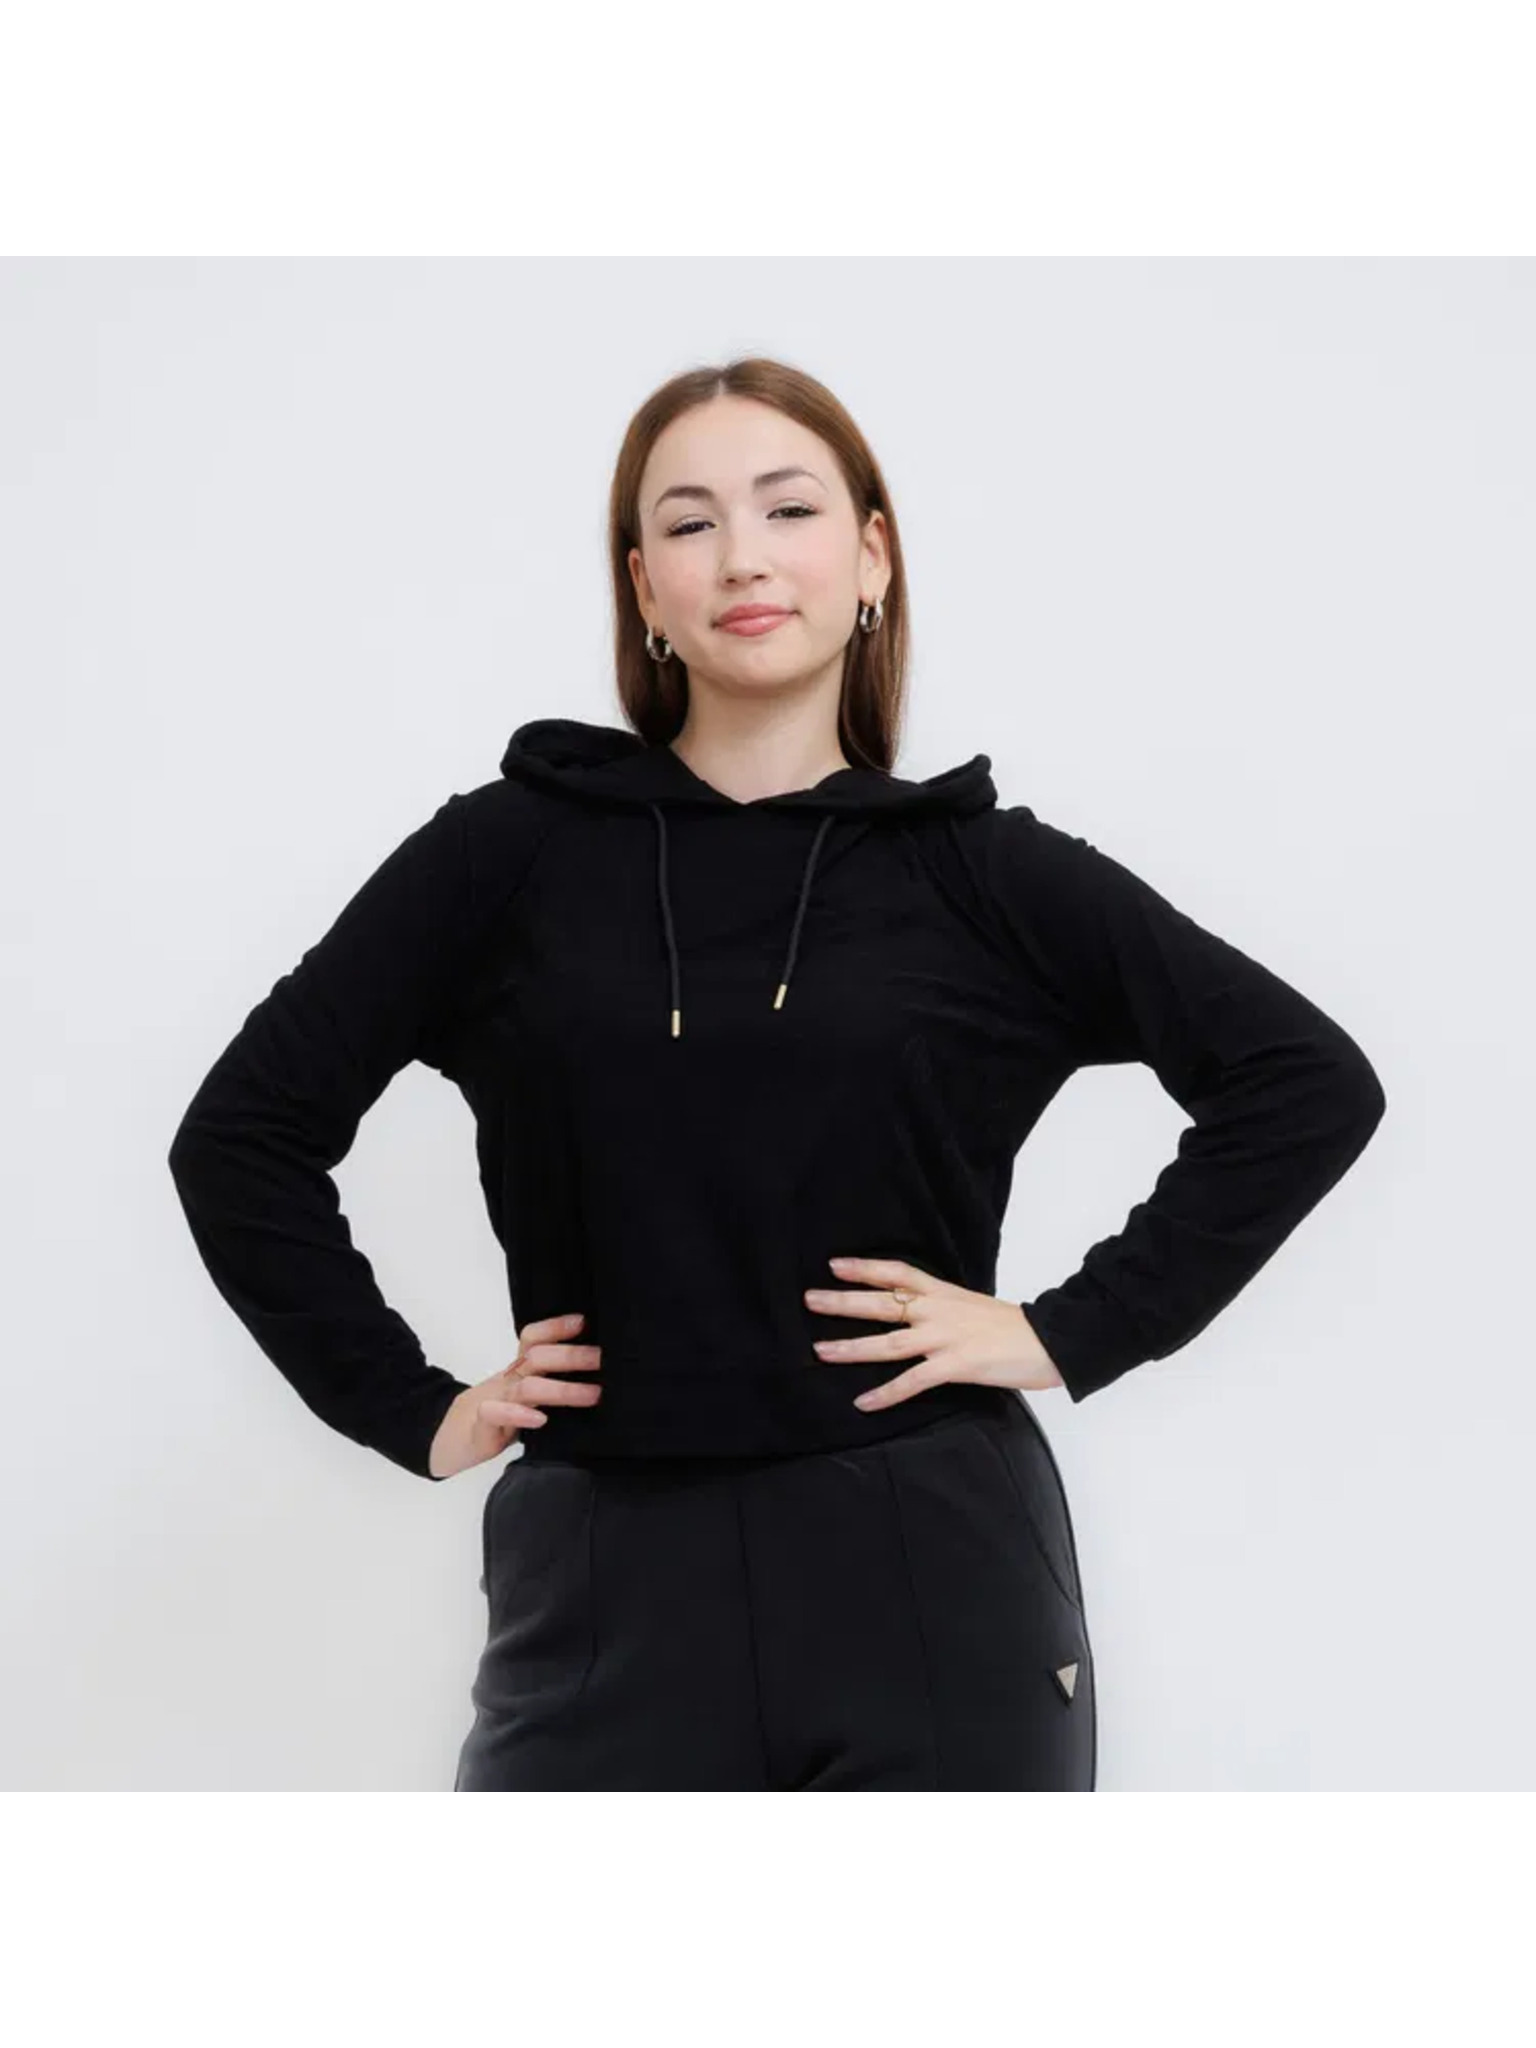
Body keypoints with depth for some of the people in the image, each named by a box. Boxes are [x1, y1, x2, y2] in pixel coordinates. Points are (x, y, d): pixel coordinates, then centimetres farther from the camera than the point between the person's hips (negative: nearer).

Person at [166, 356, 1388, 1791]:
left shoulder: (984, 874, 5)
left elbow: (1311, 1081, 3)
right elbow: (243, 1136, 7)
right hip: (612, 1601, 0)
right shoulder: (513, 852, 5)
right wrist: (410, 1407, 1)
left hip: (931, 1587, 0)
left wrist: (1075, 1334, -3)